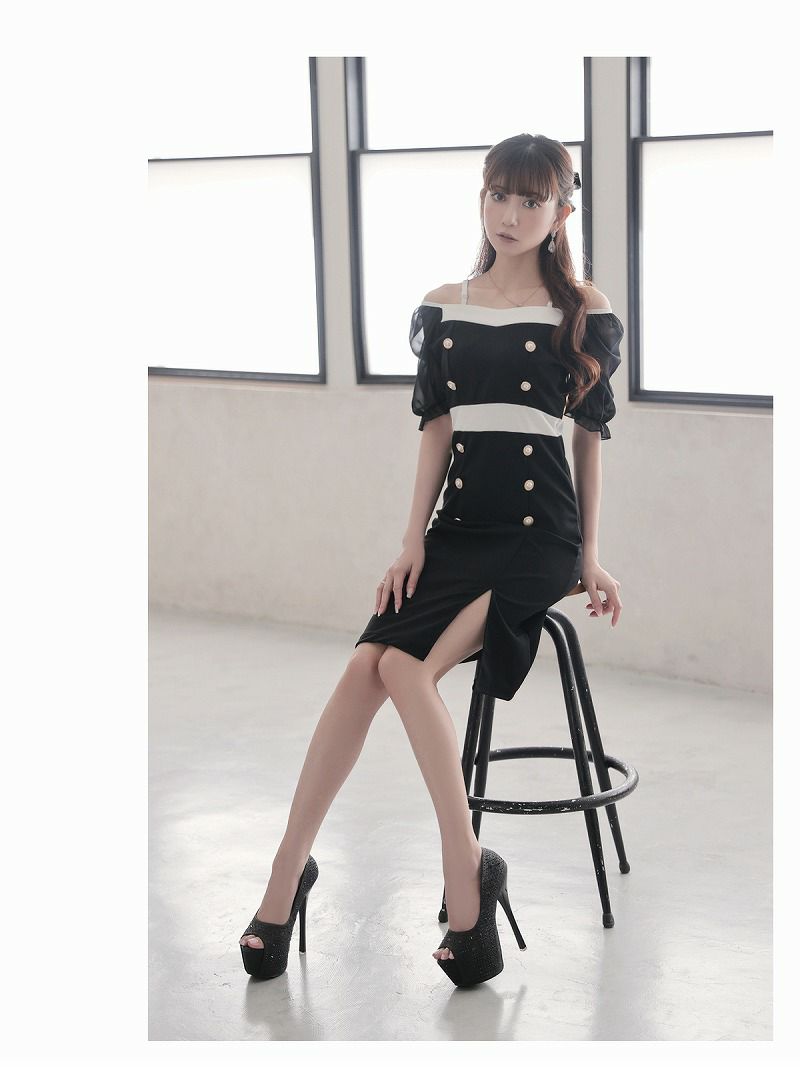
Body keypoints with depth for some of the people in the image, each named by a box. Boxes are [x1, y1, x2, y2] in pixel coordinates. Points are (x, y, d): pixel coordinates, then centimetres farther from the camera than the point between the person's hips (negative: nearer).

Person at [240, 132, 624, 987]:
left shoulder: (582, 310, 1)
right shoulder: (443, 307, 11)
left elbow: (590, 436, 4)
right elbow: (437, 427, 9)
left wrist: (590, 558, 2)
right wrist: (412, 540, 1)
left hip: (538, 532, -4)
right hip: (459, 523, 4)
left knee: (406, 666, -24)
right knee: (366, 665, -18)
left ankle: (468, 876, -14)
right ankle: (285, 877, -12)